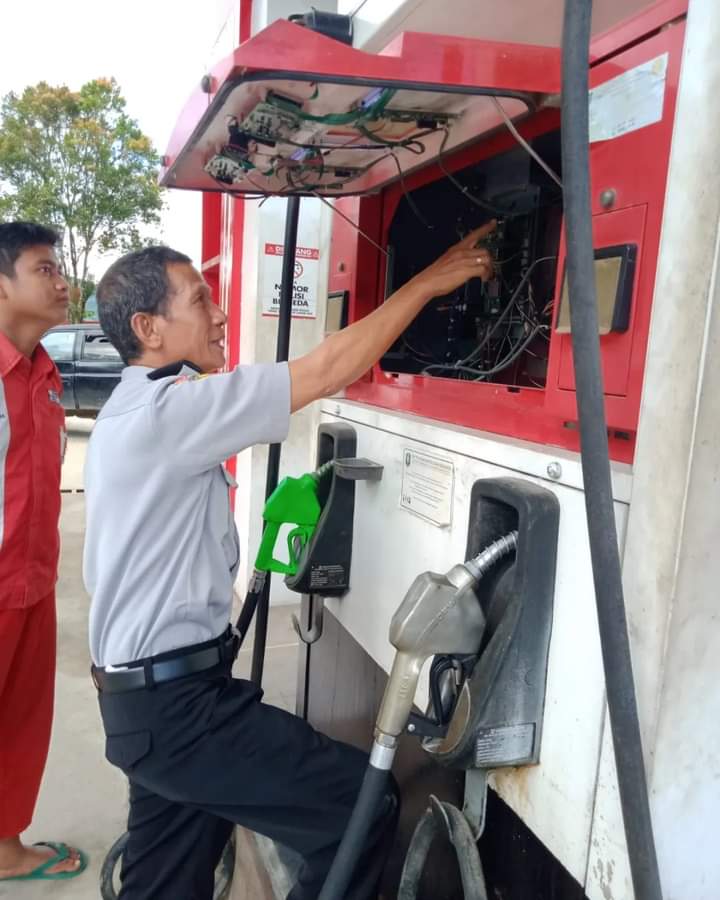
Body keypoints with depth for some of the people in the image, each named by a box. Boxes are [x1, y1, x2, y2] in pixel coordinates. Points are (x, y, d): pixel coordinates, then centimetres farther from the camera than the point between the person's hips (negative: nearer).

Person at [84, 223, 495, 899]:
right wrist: (430, 281, -13)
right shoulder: (166, 410, -20)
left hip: (149, 695, 11)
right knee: (365, 806, -6)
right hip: (176, 703, -11)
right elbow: (327, 372, -22)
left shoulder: (137, 410, 14)